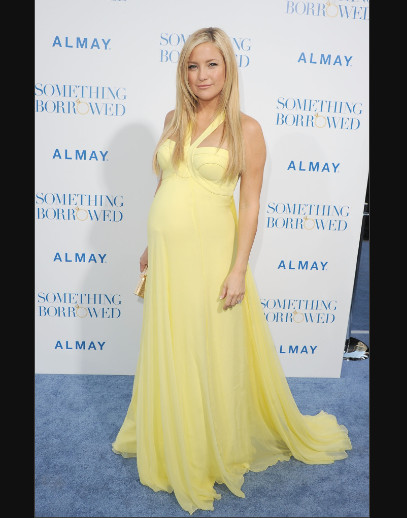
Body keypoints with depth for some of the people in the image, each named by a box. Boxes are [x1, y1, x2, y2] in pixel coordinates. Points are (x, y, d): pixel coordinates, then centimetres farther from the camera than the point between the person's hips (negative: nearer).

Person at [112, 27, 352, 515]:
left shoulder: (245, 128, -5)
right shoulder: (174, 120, 10)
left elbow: (250, 205, -8)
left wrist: (239, 269, -14)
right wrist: (150, 246, 16)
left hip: (208, 255, -5)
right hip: (167, 255, 5)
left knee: (213, 356, 9)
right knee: (168, 353, 18)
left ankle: (216, 449, 37)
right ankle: (171, 443, 45)